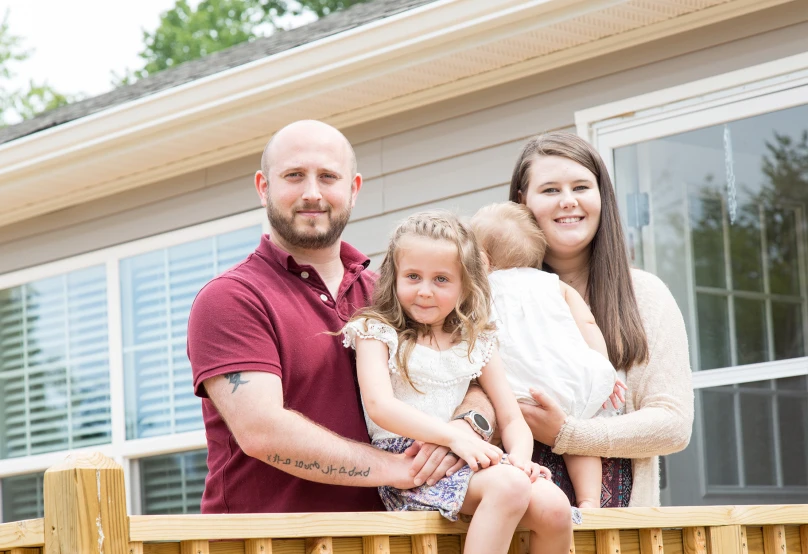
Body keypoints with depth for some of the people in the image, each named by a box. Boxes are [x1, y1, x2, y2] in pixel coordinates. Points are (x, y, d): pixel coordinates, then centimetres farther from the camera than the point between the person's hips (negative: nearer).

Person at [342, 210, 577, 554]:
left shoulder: (477, 343, 15)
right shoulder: (377, 332, 2)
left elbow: (512, 419, 13)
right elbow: (380, 406, -13)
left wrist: (519, 456, -11)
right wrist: (454, 437, -23)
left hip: (467, 461, 5)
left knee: (552, 506, -20)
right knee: (509, 485, -31)